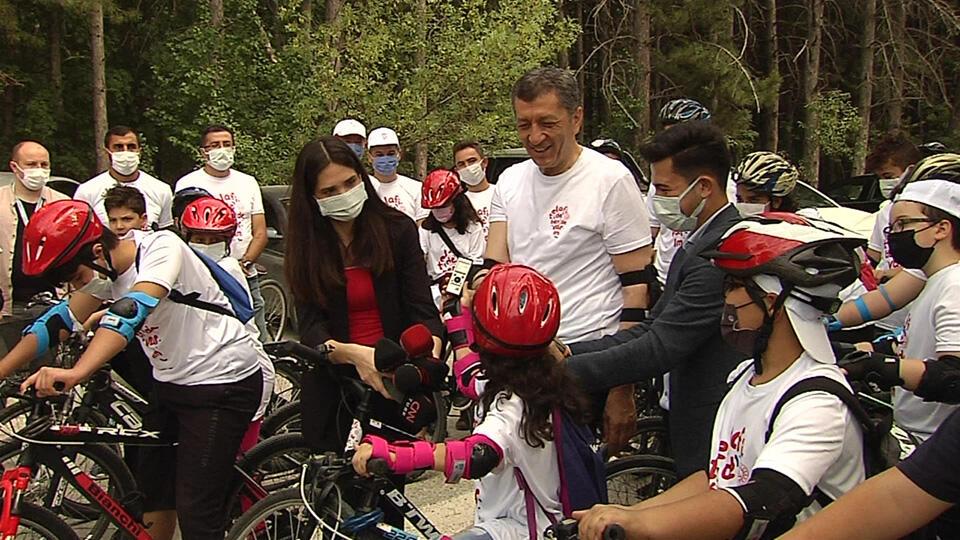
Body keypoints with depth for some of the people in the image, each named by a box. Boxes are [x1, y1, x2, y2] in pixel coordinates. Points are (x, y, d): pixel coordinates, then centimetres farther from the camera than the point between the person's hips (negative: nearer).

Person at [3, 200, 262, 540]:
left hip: (224, 382, -8)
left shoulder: (161, 248, -23)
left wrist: (76, 373, -50)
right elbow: (59, 321, 3)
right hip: (171, 382, 9)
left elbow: (133, 310, -38)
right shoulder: (106, 268, 2)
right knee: (153, 493, 14)